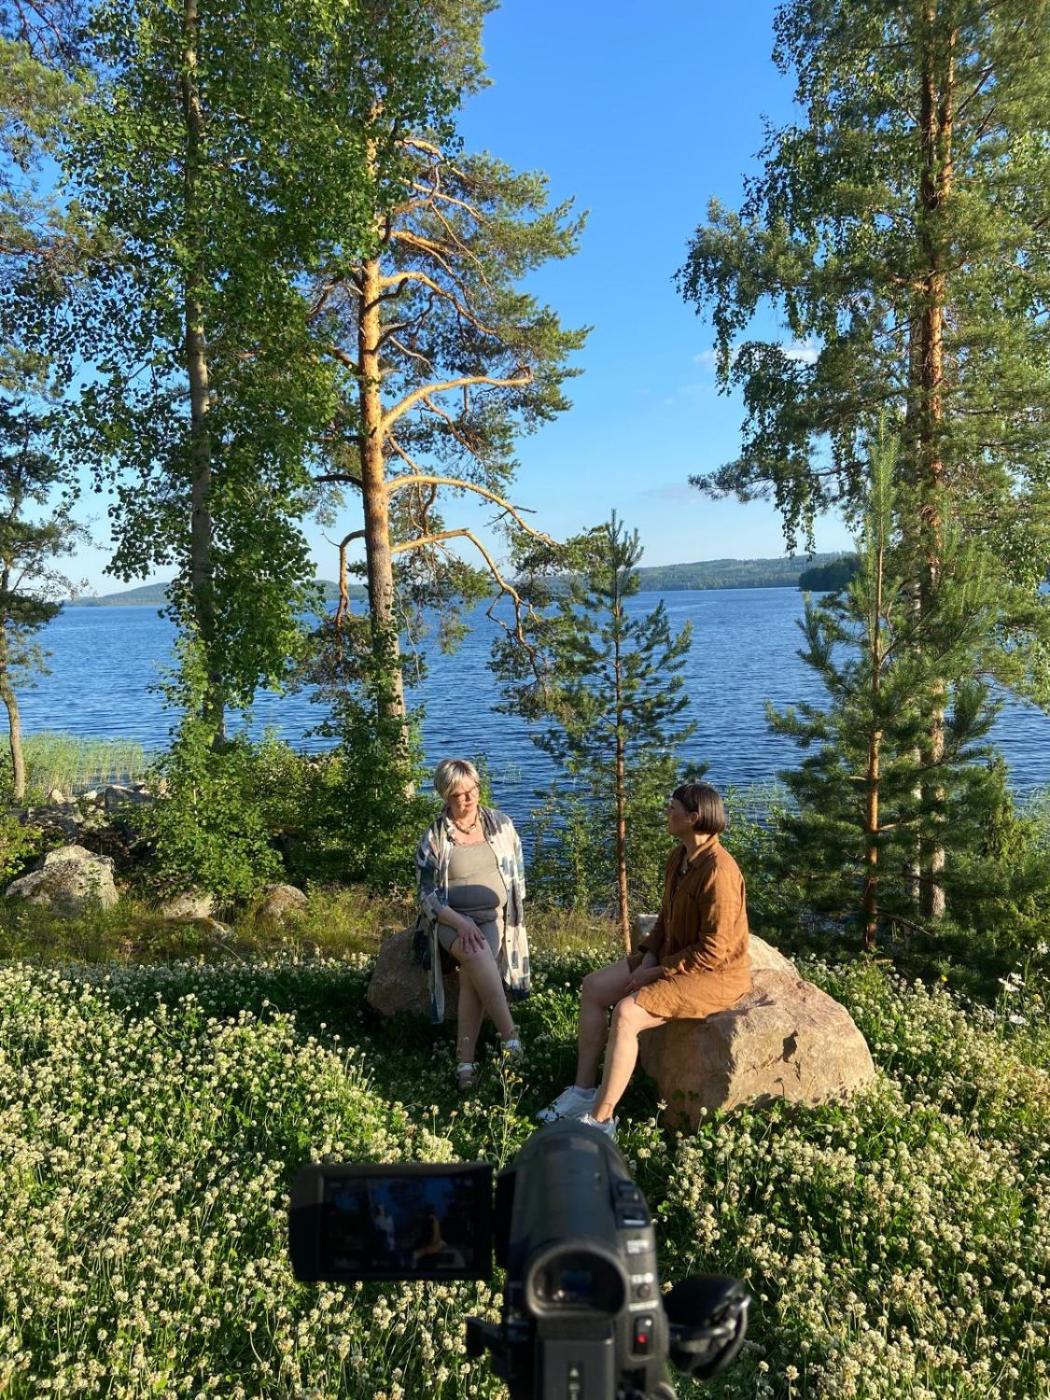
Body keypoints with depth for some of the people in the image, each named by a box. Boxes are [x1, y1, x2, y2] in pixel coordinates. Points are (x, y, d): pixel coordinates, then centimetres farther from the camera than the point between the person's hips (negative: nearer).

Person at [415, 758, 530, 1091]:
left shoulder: (500, 824, 4)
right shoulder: (434, 837, -2)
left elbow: (517, 871, 14)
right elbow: (427, 894, -2)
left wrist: (514, 913, 4)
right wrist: (460, 922, -16)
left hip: (495, 916, 2)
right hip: (453, 919, -1)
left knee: (473, 975, -28)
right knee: (478, 955, -36)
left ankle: (466, 1061, -24)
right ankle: (510, 1036, -35)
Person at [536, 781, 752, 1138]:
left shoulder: (718, 871, -26)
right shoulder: (679, 857, 4)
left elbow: (713, 951, -25)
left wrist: (658, 973, -18)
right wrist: (647, 959, -2)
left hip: (713, 973, -10)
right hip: (673, 957, 10)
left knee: (626, 1014, -26)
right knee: (593, 986, 0)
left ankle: (600, 1119, -12)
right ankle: (583, 1091, 6)